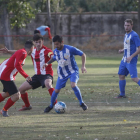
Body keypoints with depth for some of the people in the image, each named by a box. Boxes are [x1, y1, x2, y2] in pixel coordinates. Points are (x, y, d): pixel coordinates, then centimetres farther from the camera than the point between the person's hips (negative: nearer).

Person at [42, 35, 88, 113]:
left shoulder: (70, 49, -20)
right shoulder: (55, 51, -3)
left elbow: (83, 55, -12)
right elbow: (54, 58, 22)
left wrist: (83, 66, -20)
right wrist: (47, 63, 3)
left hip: (73, 71, -4)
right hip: (62, 73, 5)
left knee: (73, 85, -30)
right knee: (57, 90, 3)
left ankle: (82, 103, -13)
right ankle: (51, 106, 28)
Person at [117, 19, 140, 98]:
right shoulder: (126, 35, 14)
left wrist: (131, 57, -25)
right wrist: (122, 50, 8)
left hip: (131, 61, -9)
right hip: (125, 60, 9)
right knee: (121, 76, 10)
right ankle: (122, 94, 21)